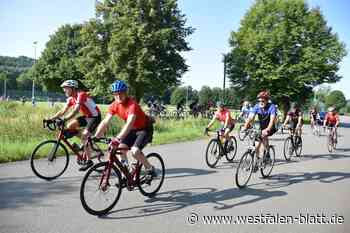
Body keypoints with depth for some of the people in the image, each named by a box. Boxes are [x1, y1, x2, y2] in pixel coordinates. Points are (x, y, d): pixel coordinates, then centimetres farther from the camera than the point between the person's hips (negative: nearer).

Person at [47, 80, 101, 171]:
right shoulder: (71, 98, 2)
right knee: (69, 126, -7)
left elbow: (76, 111, -36)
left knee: (84, 137, -18)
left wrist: (64, 119, -44)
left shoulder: (81, 95, -23)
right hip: (86, 116, 8)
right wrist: (51, 118, -10)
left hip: (95, 116, -8)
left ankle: (88, 161, -8)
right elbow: (63, 111, 0)